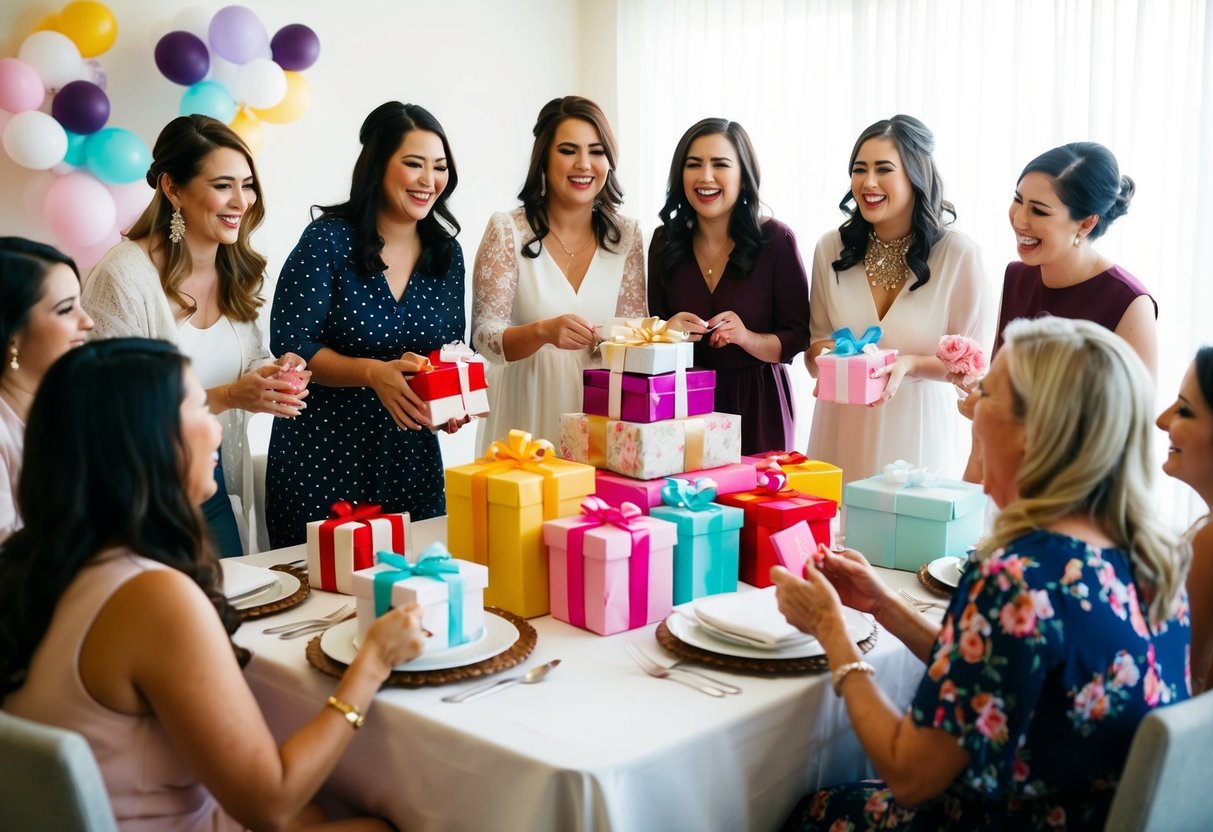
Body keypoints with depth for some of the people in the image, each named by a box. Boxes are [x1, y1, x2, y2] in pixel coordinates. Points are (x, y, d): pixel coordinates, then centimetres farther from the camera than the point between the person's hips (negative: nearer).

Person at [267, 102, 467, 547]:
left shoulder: (447, 253, 5)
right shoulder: (329, 241, -9)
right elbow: (289, 344, -12)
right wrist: (374, 373, -26)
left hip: (411, 460, 4)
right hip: (323, 460, -4)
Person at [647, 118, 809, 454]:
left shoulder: (776, 239, -7)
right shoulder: (665, 242, 1)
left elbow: (797, 338, -5)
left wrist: (747, 338, -22)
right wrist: (667, 332, -11)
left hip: (757, 405, -2)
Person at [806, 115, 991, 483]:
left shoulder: (959, 253, -9)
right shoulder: (831, 248, 0)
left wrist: (912, 366, -21)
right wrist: (825, 355, -12)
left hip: (922, 434, -2)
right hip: (844, 433, 3)